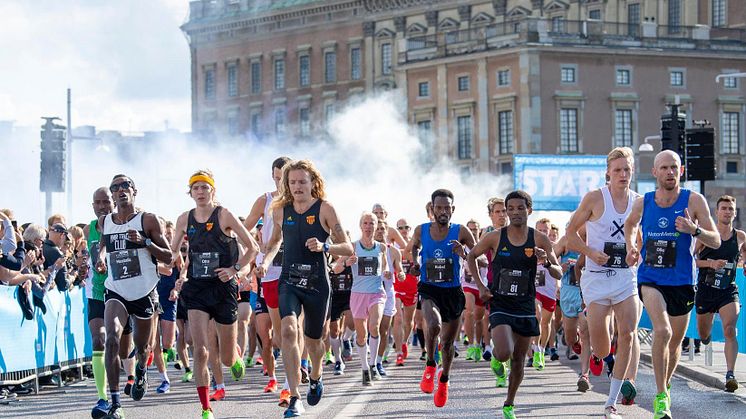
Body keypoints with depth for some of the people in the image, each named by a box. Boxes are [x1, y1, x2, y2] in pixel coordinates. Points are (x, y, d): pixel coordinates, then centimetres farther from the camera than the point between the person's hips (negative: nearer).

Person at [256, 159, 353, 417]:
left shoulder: (324, 209, -5)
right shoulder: (281, 210, 5)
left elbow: (348, 248, -6)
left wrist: (324, 246, -24)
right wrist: (266, 262, 7)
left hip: (317, 284, -1)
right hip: (289, 281, 1)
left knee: (313, 340, 12)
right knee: (288, 330, -23)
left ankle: (316, 377, 49)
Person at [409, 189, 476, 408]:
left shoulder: (460, 232, -7)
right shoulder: (421, 231, -2)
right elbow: (414, 246, 21)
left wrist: (464, 254, -27)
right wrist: (415, 262, 2)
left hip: (453, 291, 1)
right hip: (429, 290, -1)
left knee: (448, 343, 13)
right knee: (434, 326, -32)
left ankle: (444, 380, 39)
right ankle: (430, 366, -6)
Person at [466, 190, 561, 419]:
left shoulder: (539, 239, -4)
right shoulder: (495, 237, -7)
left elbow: (559, 274, -3)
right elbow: (471, 256, 10)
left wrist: (547, 263, -25)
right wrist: (480, 286, 1)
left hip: (525, 307, 2)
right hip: (500, 305, -2)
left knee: (518, 361, 11)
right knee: (504, 353, -23)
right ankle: (496, 358, 15)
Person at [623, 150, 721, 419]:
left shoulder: (694, 201, -7)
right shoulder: (643, 203, 0)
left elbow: (716, 242, -6)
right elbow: (630, 225, 23)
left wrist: (694, 230, -25)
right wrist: (631, 247, 4)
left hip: (682, 283, 1)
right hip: (650, 279, -1)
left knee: (674, 343, 14)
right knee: (662, 331, -25)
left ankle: (665, 387, 41)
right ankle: (661, 396, -17)